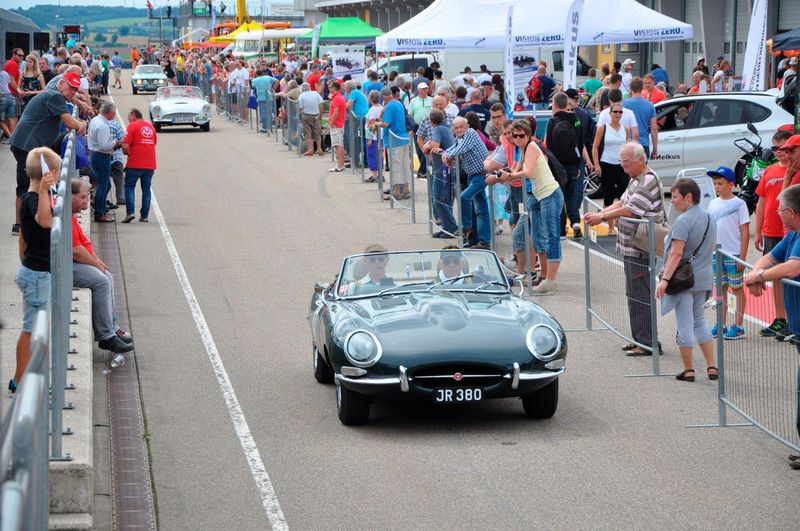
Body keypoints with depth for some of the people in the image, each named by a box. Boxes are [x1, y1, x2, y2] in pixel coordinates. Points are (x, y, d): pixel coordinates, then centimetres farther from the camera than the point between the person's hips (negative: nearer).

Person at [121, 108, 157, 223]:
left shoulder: (132, 126, -6)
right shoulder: (150, 126, 12)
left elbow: (125, 146, -14)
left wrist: (127, 153, 6)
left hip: (135, 163, -5)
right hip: (150, 164, 5)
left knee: (129, 187, 4)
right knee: (146, 189, 10)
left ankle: (130, 212, -10)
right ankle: (145, 215, 8)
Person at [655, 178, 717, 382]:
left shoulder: (683, 221, -16)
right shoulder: (709, 218, 9)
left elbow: (676, 253, -22)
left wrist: (665, 279, -23)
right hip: (704, 277, 8)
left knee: (685, 323, 1)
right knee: (700, 321, 19)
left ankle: (688, 370, 7)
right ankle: (712, 367, 16)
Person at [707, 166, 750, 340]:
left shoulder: (739, 204, -7)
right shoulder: (713, 204, 8)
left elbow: (745, 231, -8)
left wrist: (742, 256, -13)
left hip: (733, 254, -5)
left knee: (736, 288, 2)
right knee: (720, 288, 10)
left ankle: (738, 327, 6)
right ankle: (721, 325, 17)